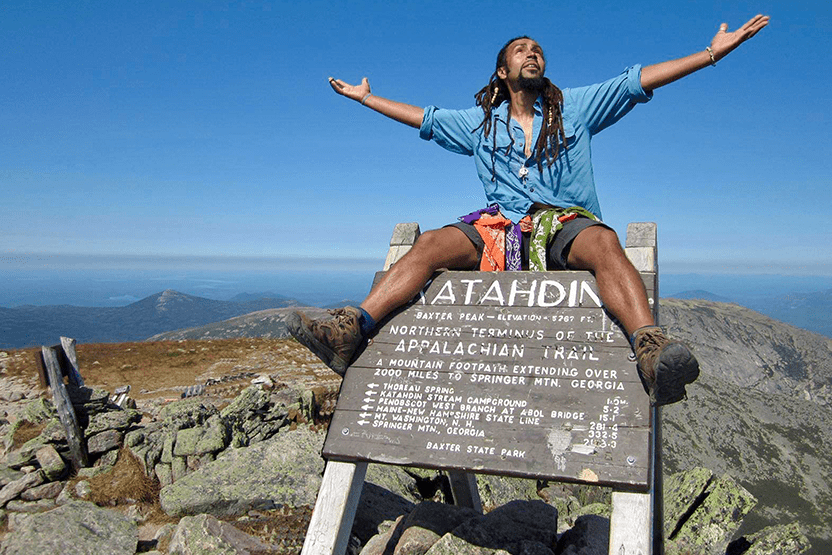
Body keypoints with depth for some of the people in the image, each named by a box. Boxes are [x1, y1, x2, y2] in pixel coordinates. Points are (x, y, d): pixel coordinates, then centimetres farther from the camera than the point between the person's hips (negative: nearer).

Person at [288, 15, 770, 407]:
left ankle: (652, 354, -58)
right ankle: (351, 330, -40)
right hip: (502, 226, 2)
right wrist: (365, 97, 37)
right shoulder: (480, 122, 25)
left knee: (603, 241, -37)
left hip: (565, 222, -1)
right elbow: (422, 118, 31)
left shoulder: (575, 106, 21)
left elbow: (639, 81, 15)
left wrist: (714, 51, 10)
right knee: (433, 243, -25)